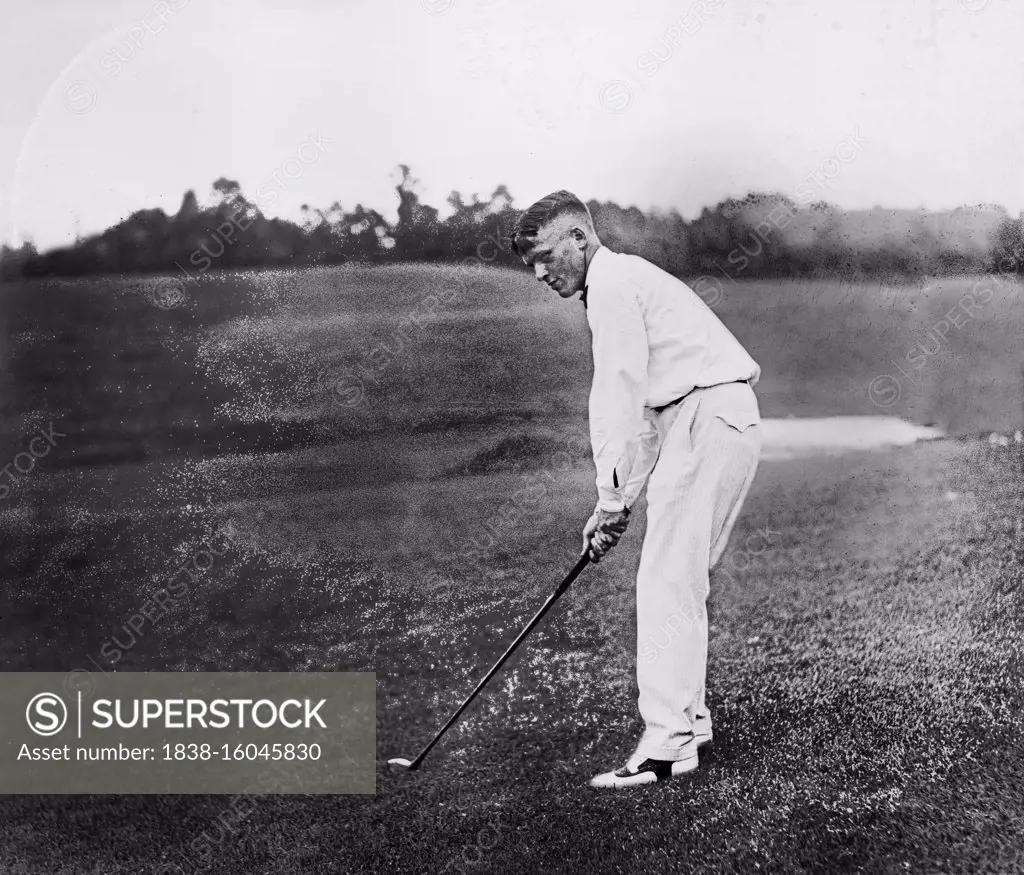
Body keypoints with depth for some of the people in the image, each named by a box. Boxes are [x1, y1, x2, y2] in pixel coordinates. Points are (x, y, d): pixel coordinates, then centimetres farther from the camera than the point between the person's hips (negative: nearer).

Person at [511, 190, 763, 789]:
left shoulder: (613, 282, -6)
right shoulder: (625, 281, 25)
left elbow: (623, 397, -13)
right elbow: (630, 401, 22)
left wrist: (612, 499, -10)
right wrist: (619, 499, 15)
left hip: (707, 419, -10)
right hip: (727, 421, 10)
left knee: (665, 583, -13)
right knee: (682, 580, 15)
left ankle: (669, 742, -15)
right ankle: (690, 717, 22)